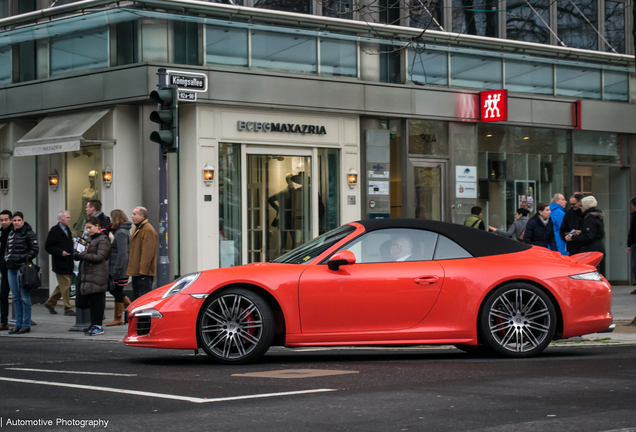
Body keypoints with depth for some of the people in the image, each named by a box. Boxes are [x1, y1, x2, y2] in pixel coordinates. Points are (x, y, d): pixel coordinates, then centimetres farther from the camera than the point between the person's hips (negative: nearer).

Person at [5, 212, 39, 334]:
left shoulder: (29, 234, -5)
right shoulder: (10, 234, 16)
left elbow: (35, 250, -8)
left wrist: (24, 258, -16)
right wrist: (7, 258, 9)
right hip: (11, 269, 7)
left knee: (24, 297, -5)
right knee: (16, 297, 9)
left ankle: (26, 325, 0)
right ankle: (18, 324, 15)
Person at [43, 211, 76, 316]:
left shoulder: (67, 230, 15)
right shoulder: (54, 230, -11)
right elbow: (48, 247, -14)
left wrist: (72, 260, 15)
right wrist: (60, 252, -22)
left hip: (68, 264, 9)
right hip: (60, 264, -8)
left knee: (63, 286, 14)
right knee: (65, 286, -5)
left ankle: (50, 303, 28)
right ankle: (68, 309, 1)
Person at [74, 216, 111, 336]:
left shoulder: (102, 240, -6)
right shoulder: (92, 239, 22)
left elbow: (100, 257, -15)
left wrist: (82, 255, -16)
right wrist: (78, 255, 7)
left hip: (97, 276, -9)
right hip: (88, 275, 9)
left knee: (97, 301, -6)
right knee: (91, 301, 8)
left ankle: (98, 326, -4)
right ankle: (93, 325, 11)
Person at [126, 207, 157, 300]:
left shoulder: (148, 230, -15)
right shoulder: (137, 229, 20)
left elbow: (147, 253, -21)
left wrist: (143, 270, -23)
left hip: (144, 272, -11)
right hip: (136, 271, 11)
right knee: (137, 295, 13)